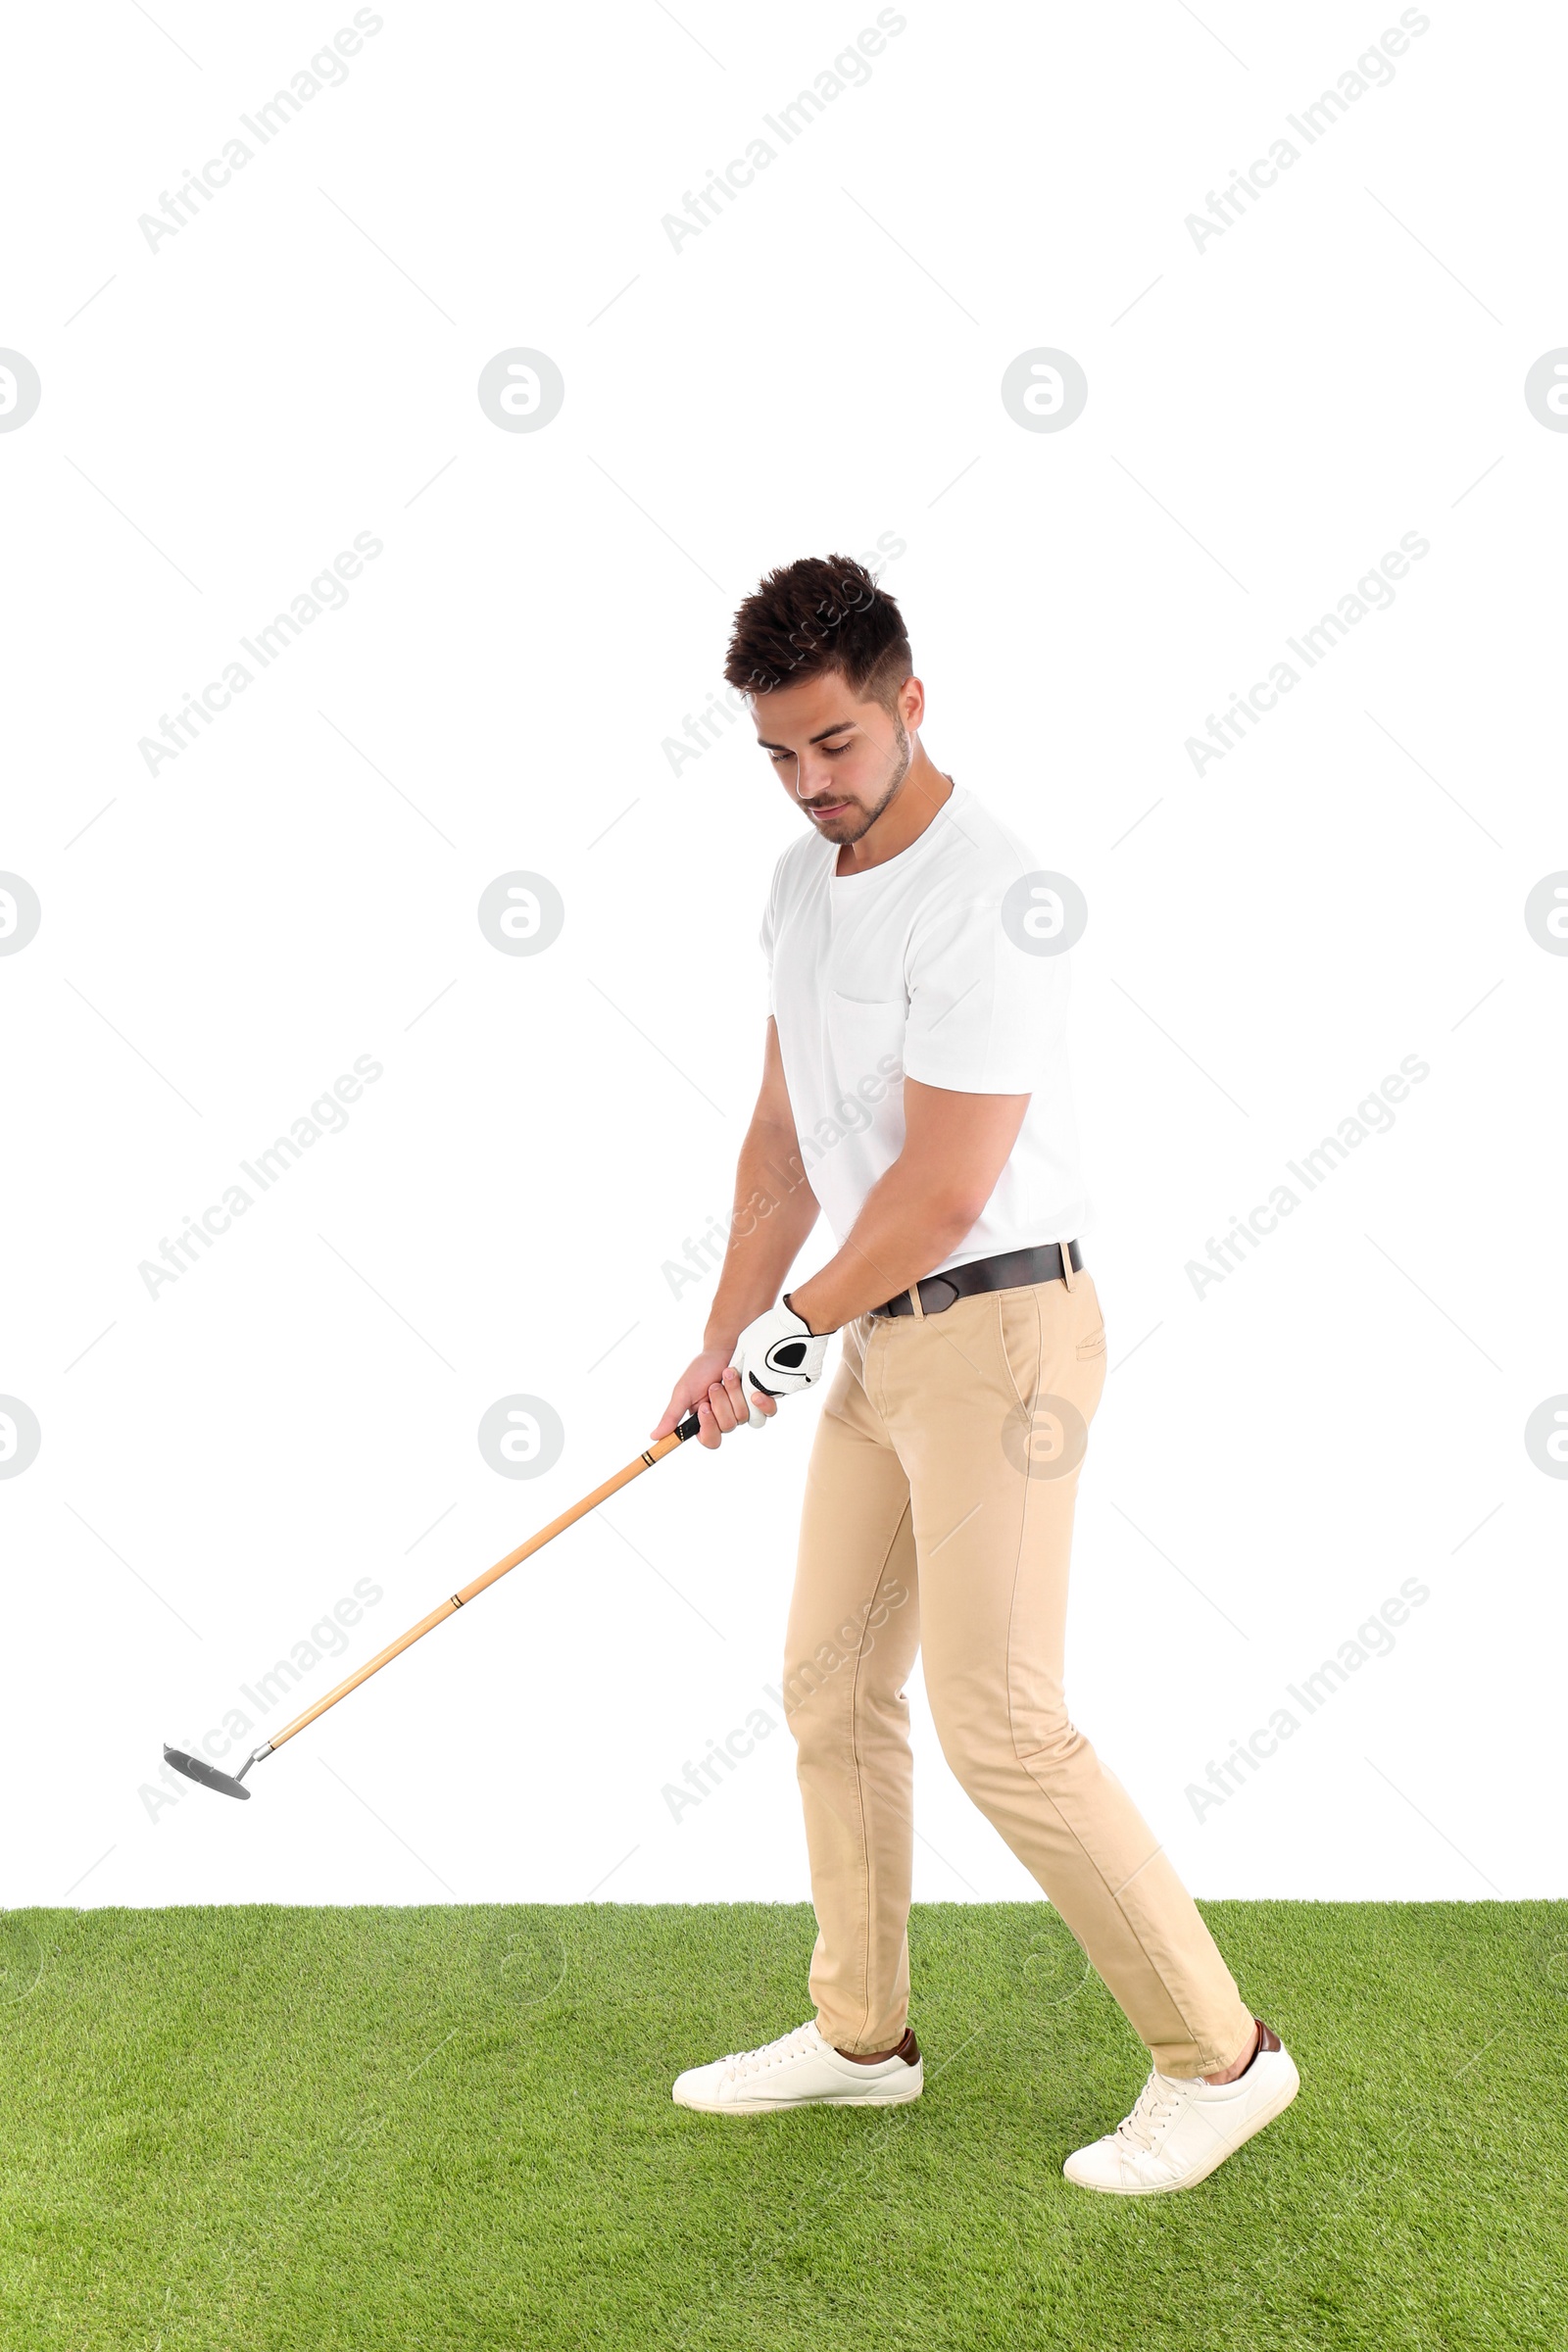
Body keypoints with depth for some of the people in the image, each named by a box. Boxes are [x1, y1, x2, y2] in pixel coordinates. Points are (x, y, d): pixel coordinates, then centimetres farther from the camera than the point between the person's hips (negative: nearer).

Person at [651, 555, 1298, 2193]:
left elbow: (941, 1193, -21)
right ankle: (861, 2034, 30)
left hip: (995, 1331, -9)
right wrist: (725, 1341, 9)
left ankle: (1217, 2055, 12)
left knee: (999, 1723, -6)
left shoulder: (979, 900, -20)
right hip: (876, 1339, 9)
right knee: (829, 1687, 13)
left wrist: (792, 1329, -8)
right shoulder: (801, 883, 9)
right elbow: (785, 1136, 14)